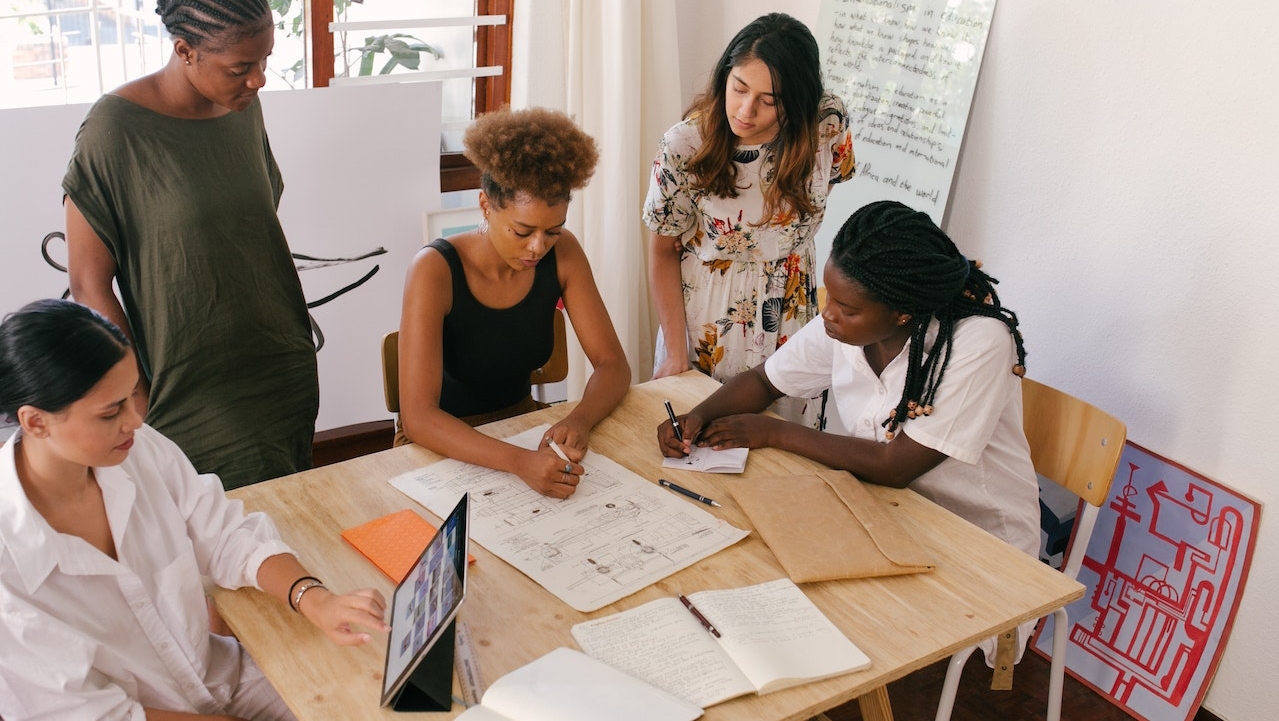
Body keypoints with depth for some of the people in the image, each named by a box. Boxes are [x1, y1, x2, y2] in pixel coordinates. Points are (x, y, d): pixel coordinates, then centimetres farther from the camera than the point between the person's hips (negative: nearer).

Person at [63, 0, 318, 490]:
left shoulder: (244, 109, 3)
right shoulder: (115, 130, -15)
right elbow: (90, 284, -12)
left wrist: (302, 349, 15)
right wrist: (141, 403, -11)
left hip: (287, 377, 6)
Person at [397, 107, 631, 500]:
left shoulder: (562, 253, -10)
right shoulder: (435, 270, -23)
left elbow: (613, 364, -6)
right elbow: (417, 417, -30)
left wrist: (579, 420, -28)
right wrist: (520, 462, -45)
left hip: (522, 425, 4)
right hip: (446, 446, -4)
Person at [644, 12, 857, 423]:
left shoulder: (829, 125, -18)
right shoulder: (685, 146, -22)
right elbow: (663, 252, -10)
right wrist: (676, 354, -11)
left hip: (789, 312, 2)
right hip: (704, 315, -2)